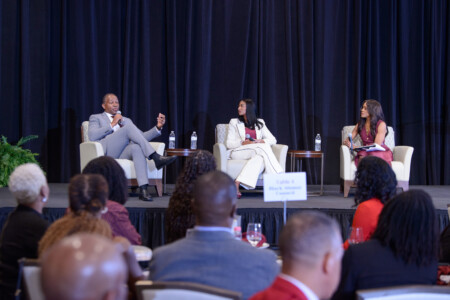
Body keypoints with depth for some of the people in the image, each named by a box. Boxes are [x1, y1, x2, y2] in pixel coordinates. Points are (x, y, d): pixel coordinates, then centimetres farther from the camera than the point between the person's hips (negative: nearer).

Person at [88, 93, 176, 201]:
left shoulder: (126, 120, 34)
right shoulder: (96, 118, 20)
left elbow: (141, 137, 22)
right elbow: (92, 136, -1)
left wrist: (158, 127, 7)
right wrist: (112, 124, -1)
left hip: (124, 154, 4)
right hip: (107, 153, -3)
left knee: (137, 147, -35)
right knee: (129, 127, -26)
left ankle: (143, 189, -48)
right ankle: (156, 157, -35)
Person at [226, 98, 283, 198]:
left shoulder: (260, 123, 23)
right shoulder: (234, 122, 17)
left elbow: (273, 140, 12)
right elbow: (229, 144, 5)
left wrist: (261, 141, -10)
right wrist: (243, 143, -14)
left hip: (257, 152, 2)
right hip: (238, 151, -2)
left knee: (260, 157, -37)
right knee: (263, 148, -32)